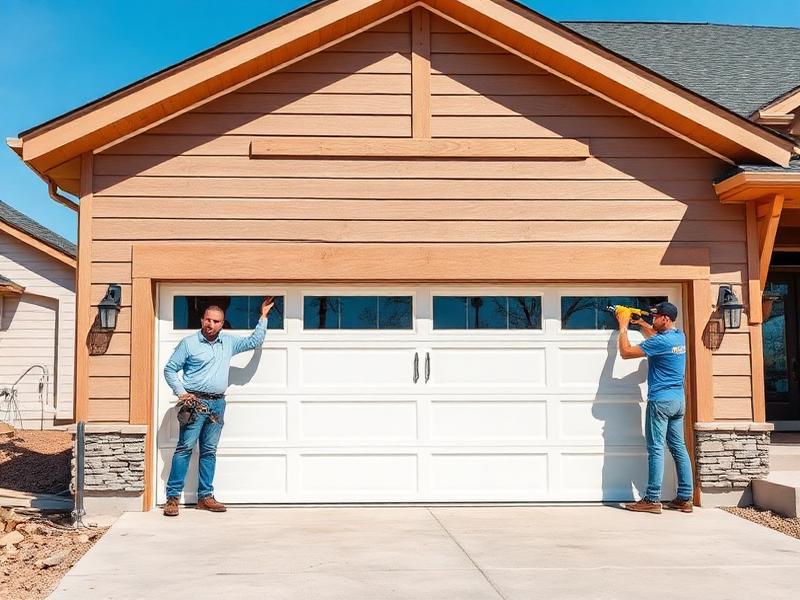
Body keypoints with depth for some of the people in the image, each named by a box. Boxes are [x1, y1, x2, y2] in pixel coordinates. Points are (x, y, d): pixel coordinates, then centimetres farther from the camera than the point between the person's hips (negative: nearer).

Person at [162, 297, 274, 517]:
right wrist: (181, 392, -8)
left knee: (209, 451, 7)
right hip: (195, 402, -4)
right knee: (185, 447, -8)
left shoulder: (229, 342, 13)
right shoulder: (189, 343, 0)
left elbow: (255, 341, 21)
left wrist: (263, 316, 17)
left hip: (218, 403, 5)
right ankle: (172, 497, -7)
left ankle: (205, 496, 12)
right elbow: (169, 369, 3)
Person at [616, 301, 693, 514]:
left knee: (655, 449, -6)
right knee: (679, 447, 9)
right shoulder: (679, 336, 10)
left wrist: (623, 327, -1)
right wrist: (640, 323, 28)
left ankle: (652, 500, -5)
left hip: (661, 400, -9)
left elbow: (626, 352, -13)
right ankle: (685, 498, 10)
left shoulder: (660, 342, -16)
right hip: (678, 400, 9)